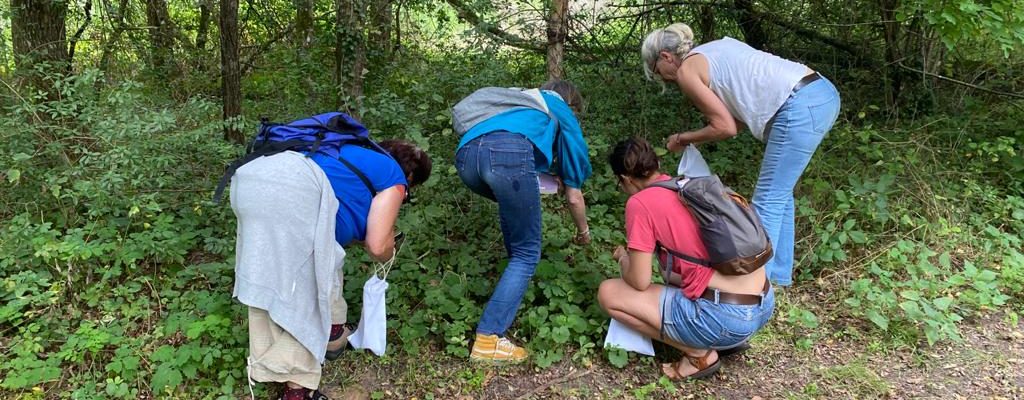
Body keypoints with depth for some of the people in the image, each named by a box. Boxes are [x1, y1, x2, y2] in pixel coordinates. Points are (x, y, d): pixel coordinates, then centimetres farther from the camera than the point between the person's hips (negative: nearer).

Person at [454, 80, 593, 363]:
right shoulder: (562, 112, 31)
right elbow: (573, 196, 32)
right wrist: (583, 231, 50)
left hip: (466, 153, 6)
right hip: (509, 152, -5)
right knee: (527, 253, 7)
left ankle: (519, 275, 36)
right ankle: (488, 339, -1)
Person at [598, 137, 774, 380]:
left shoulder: (640, 203, -7)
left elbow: (640, 282, -5)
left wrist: (623, 258, 16)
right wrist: (640, 251, 35)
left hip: (724, 317, -8)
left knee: (608, 294, 2)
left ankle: (699, 355, 3)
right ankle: (730, 340, 19)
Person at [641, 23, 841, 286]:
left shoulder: (686, 70, 0)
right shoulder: (718, 47, 25)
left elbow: (725, 127, -2)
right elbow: (740, 118, 22)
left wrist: (683, 139, 12)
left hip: (800, 108, -9)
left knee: (768, 201, 0)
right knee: (779, 192, 20)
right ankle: (779, 273, 31)